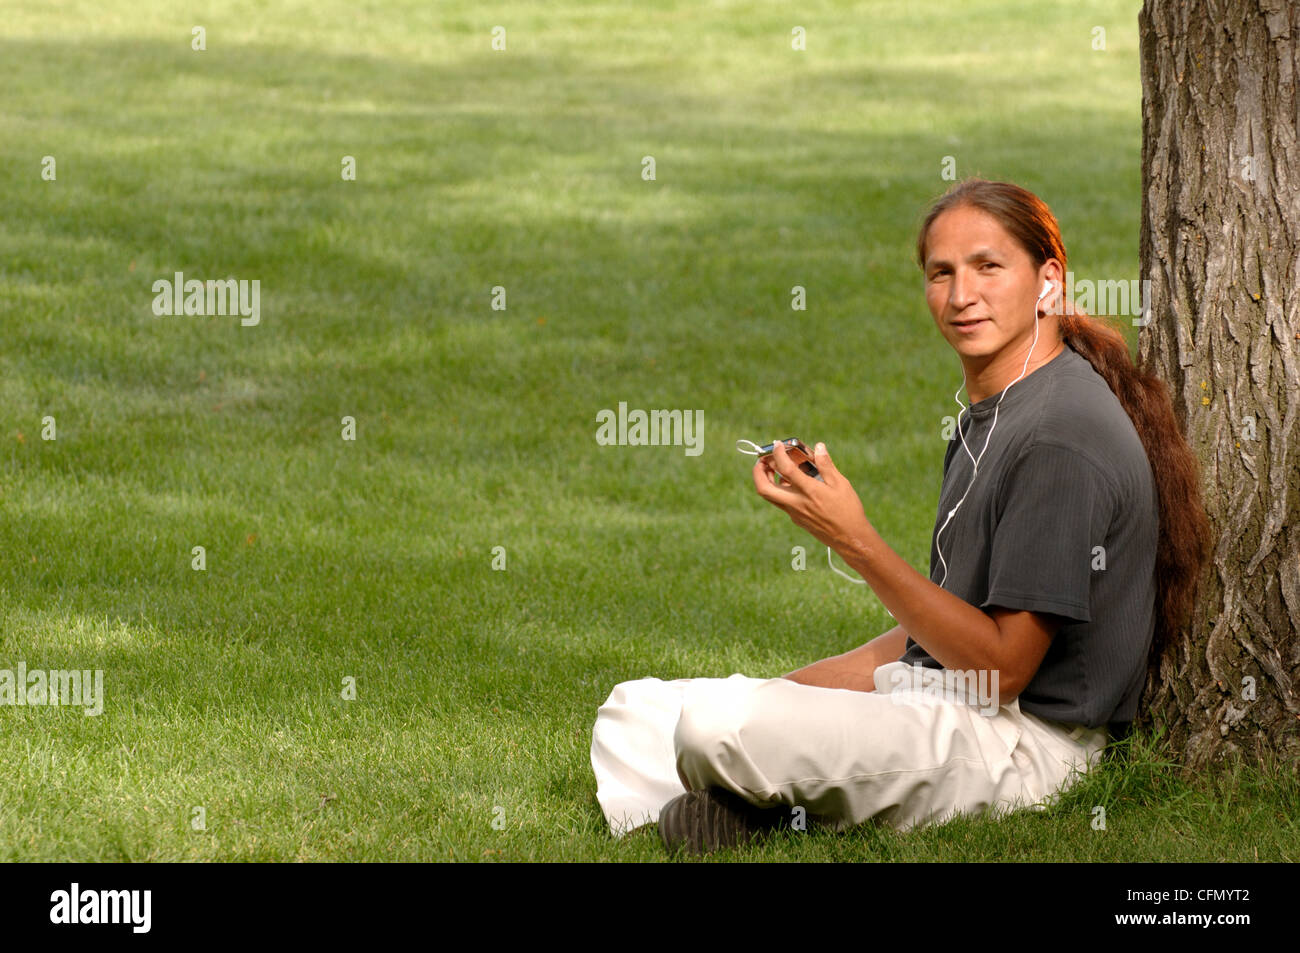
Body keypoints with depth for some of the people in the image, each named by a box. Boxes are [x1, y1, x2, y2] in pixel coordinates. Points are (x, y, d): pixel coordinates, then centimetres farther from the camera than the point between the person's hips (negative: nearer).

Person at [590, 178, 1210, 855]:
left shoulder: (1064, 437, -18)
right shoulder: (986, 417, 15)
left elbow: (1002, 665, -20)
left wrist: (856, 543, -20)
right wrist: (777, 696, 7)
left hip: (1021, 742, -10)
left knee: (719, 725, -29)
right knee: (637, 710, 6)